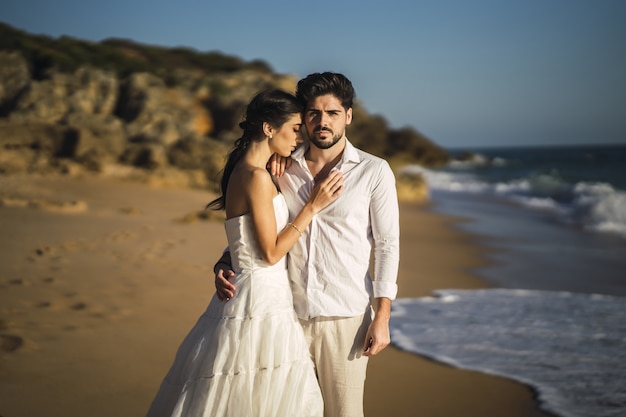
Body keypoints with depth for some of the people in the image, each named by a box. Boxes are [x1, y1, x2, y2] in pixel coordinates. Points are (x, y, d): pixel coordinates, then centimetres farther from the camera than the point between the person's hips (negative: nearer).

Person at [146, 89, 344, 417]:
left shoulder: (245, 171, 12)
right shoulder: (257, 177, -16)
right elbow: (271, 253, -15)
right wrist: (312, 206, -11)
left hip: (260, 296, 10)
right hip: (262, 300, -10)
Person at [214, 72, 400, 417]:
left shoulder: (374, 172, 0)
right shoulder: (281, 171, 7)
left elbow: (387, 244, -1)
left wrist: (382, 317, -6)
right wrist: (224, 266, -5)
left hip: (345, 317, -2)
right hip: (288, 313, 3)